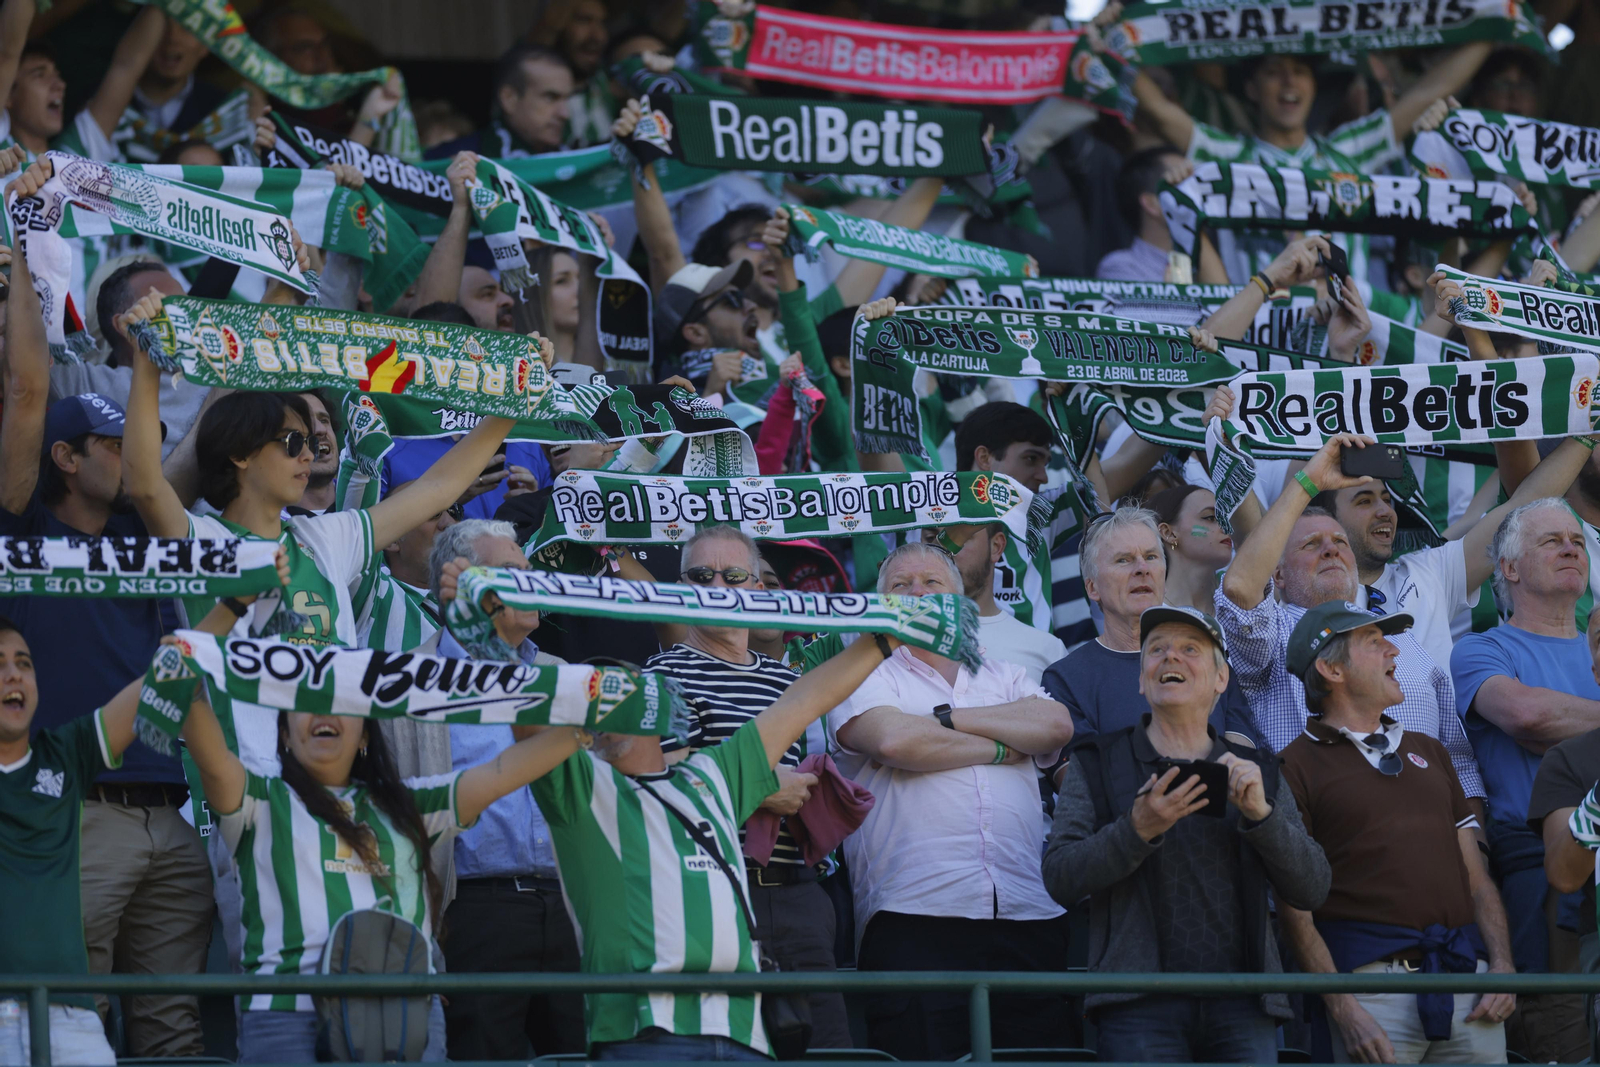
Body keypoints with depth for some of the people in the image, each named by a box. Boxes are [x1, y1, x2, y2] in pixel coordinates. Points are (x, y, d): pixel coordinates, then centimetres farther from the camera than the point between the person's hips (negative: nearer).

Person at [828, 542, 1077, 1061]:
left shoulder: (1003, 678, 24)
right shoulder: (867, 678, 13)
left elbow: (1057, 725, 3)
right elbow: (894, 740, -8)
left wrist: (947, 718, -1)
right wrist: (1001, 747, 4)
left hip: (1028, 918, 3)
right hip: (916, 920, -3)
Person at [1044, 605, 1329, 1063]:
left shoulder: (1257, 772, 19)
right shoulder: (1098, 764, 14)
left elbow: (1311, 889, 9)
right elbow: (1060, 878, 1)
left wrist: (1260, 814, -7)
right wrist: (1137, 831, -15)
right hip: (1141, 1004, -2)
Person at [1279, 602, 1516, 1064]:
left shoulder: (1427, 750, 23)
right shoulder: (1297, 765, 3)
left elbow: (1477, 876, 20)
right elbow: (1295, 908, -4)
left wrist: (1502, 964, 3)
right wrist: (1344, 1010, -15)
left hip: (1468, 973, 5)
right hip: (1374, 975, -5)